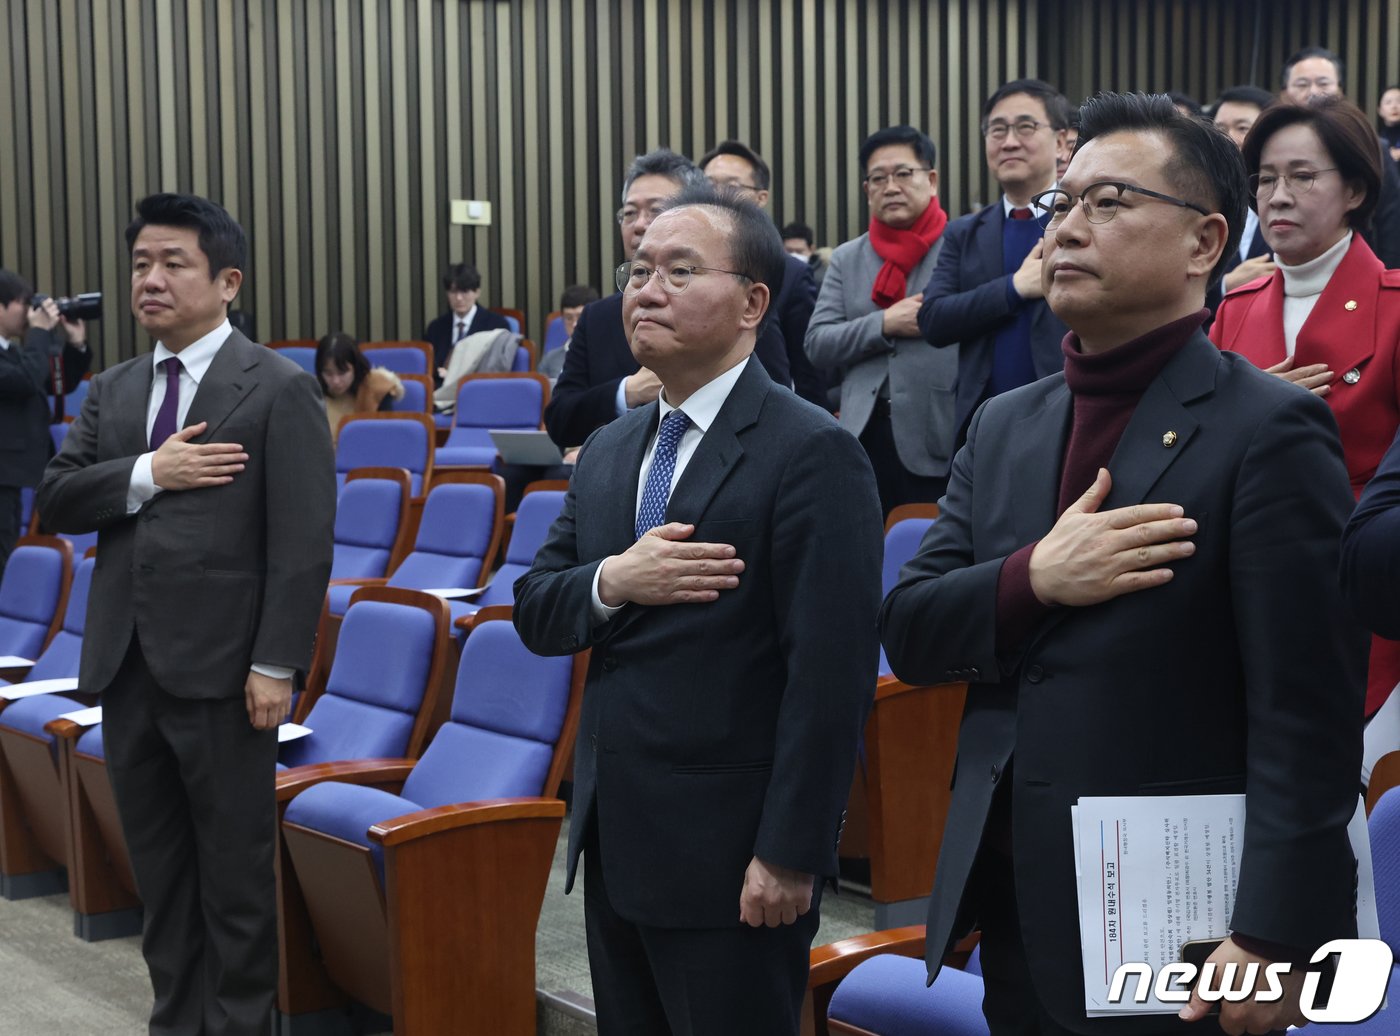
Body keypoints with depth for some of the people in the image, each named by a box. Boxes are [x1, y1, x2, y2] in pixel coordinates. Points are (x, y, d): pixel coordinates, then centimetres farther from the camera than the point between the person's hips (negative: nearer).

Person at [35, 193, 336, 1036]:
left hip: (220, 670, -6)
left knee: (235, 871, 5)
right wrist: (147, 474, -12)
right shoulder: (112, 392, 13)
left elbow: (302, 543, -11)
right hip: (128, 666, 6)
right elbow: (56, 501, 4)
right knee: (160, 869, 15)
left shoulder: (280, 390, -6)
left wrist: (276, 666, -16)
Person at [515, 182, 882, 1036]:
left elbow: (831, 674, -17)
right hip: (615, 843, 7)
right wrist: (611, 582, -13)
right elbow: (535, 612, 9)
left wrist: (789, 855, -19)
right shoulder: (609, 449, 11)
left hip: (730, 854, -7)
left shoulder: (812, 452, -13)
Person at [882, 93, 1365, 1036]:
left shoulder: (1269, 432, -10)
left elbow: (1307, 719, -15)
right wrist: (1032, 580, -13)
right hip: (1012, 916, 6)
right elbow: (908, 633, 6)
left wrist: (1276, 940, -19)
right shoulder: (1004, 426, 9)